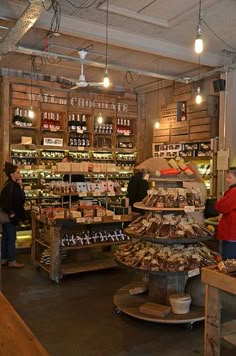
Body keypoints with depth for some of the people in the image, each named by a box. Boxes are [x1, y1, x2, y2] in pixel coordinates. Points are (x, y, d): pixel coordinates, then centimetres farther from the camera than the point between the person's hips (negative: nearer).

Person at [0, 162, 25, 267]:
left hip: (10, 216, 10)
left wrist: (20, 186, -1)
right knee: (11, 238, -1)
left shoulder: (14, 184, 10)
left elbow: (21, 198, 9)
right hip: (9, 216, -10)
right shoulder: (9, 185, -19)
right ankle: (11, 261, 9)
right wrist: (11, 213, -18)